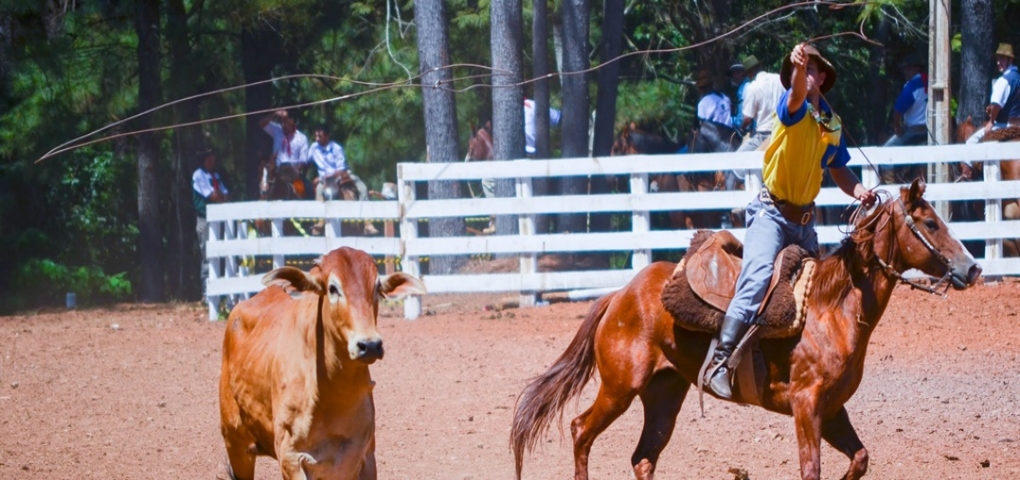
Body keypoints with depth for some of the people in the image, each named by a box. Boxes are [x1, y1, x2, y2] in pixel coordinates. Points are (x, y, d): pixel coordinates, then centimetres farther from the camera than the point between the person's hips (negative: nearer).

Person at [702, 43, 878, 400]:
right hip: (772, 212, -7)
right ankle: (720, 362, -31)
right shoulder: (794, 110, -9)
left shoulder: (833, 124, 10)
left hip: (805, 219, 7)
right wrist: (798, 65, -56)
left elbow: (839, 170, 21)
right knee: (758, 278, -25)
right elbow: (796, 94, -34)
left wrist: (858, 190, 0)